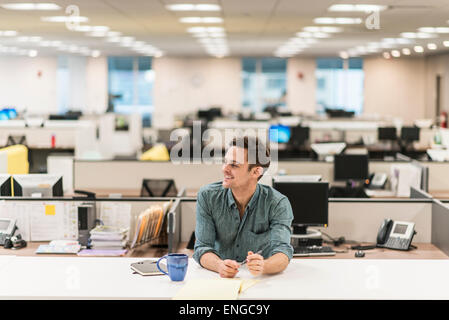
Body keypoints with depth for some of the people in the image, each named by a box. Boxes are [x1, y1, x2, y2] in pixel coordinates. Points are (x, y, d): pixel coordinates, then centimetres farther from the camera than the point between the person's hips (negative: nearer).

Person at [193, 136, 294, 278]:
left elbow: (282, 251, -21)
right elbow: (202, 247, -10)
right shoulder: (207, 197, -5)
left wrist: (263, 267, -44)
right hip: (219, 277, 1)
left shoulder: (278, 204, -10)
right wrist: (220, 266, -33)